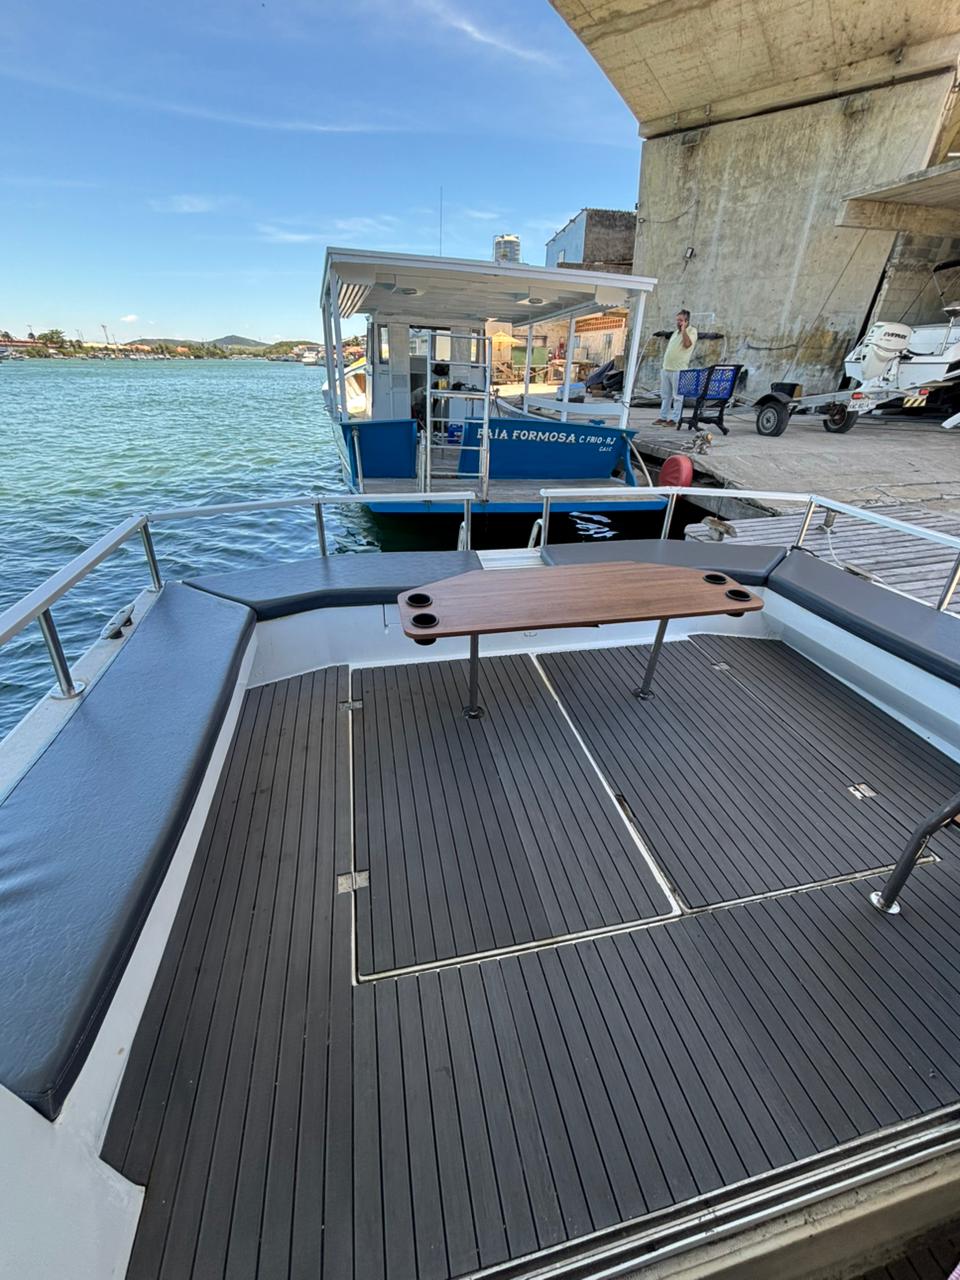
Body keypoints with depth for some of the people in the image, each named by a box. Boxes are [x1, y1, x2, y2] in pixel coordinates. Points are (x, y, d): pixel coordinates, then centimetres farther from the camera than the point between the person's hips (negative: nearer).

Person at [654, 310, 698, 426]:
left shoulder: (692, 331, -2)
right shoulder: (676, 332, 21)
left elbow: (687, 344, -21)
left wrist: (683, 329, -17)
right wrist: (664, 366, 18)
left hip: (679, 370, -8)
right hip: (666, 368, 8)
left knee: (677, 396, -4)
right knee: (665, 395, 10)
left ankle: (674, 419, -3)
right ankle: (663, 417, 16)